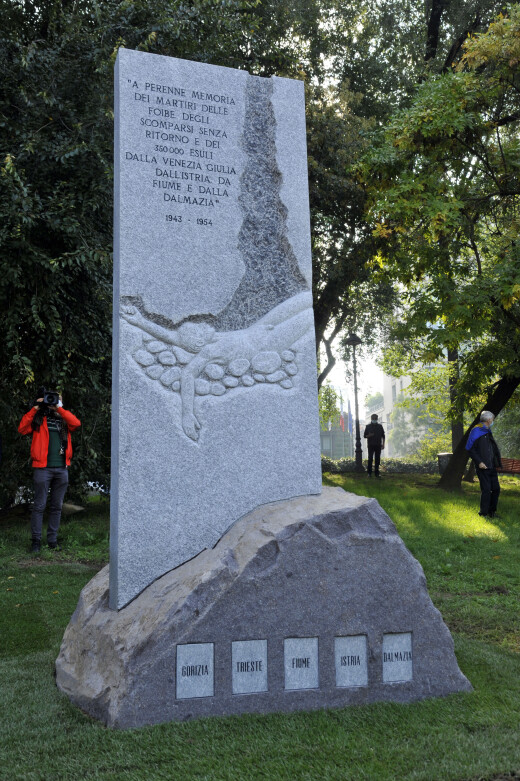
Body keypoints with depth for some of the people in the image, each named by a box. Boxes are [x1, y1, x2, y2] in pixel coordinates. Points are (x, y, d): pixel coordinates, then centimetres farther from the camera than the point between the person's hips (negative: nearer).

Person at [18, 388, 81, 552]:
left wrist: (59, 408, -4)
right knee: (39, 505, -2)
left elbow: (76, 423, -5)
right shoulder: (38, 418, 9)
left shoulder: (63, 419, 14)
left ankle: (52, 539, 17)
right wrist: (35, 408, -6)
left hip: (62, 469, 3)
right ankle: (36, 540, 6)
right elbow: (22, 428, -7)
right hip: (42, 468, -3)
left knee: (57, 506, 9)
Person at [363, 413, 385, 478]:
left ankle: (376, 473, 7)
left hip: (378, 445, 2)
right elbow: (365, 436, 6)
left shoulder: (380, 426, 8)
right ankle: (369, 473, -6)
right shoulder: (368, 426, 4)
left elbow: (383, 436, 11)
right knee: (370, 459, -10)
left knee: (377, 459, 2)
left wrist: (383, 444, 3)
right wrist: (369, 435, -16)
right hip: (371, 445, -2)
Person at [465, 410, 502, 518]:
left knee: (496, 489, 9)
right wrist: (479, 462, -18)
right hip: (482, 467, -8)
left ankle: (492, 512, 22)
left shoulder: (488, 432, 18)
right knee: (486, 490, -9)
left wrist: (497, 464, 16)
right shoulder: (476, 431, -9)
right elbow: (470, 449, -13)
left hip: (491, 467, 8)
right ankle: (483, 513, 2)